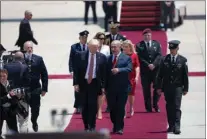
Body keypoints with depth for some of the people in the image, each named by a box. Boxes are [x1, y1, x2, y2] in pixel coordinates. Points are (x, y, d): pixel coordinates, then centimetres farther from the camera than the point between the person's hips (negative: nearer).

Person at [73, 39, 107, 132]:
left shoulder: (102, 57, 0)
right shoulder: (81, 55, -1)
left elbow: (104, 72, 1)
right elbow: (76, 70, 0)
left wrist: (103, 86, -3)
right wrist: (76, 83, -6)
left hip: (95, 83, -1)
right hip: (83, 83, 1)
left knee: (93, 105, -5)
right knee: (84, 105, 6)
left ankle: (92, 127, 3)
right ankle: (86, 126, 15)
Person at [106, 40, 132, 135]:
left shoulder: (126, 58, -1)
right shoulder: (108, 58, 8)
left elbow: (129, 69, -16)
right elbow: (106, 72, 7)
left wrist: (119, 70, -31)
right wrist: (105, 86, 3)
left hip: (122, 87, -3)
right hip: (111, 88, 3)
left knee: (120, 108, -2)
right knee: (112, 108, 8)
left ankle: (119, 128, 5)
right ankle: (115, 126, 23)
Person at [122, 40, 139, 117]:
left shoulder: (134, 55, -2)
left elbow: (137, 67, -2)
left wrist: (137, 76, -12)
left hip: (132, 77, 0)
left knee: (131, 94, 10)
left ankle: (131, 108, 32)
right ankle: (124, 112, 1)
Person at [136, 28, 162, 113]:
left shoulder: (156, 44, 9)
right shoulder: (139, 45, 4)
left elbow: (159, 55, 1)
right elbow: (140, 58, -3)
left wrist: (154, 64, -13)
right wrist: (148, 65, -13)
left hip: (156, 69, 1)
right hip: (145, 71, -1)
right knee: (146, 90, 1)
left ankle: (155, 104, 14)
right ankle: (148, 108, 6)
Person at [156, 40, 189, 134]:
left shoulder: (182, 60, 0)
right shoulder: (164, 59, 4)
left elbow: (185, 76, 2)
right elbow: (160, 75, 5)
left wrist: (185, 88, 0)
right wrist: (159, 87, 2)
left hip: (177, 87, -2)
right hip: (167, 87, 2)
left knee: (176, 107, -9)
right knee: (169, 107, 8)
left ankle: (177, 127, -12)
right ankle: (171, 126, 16)